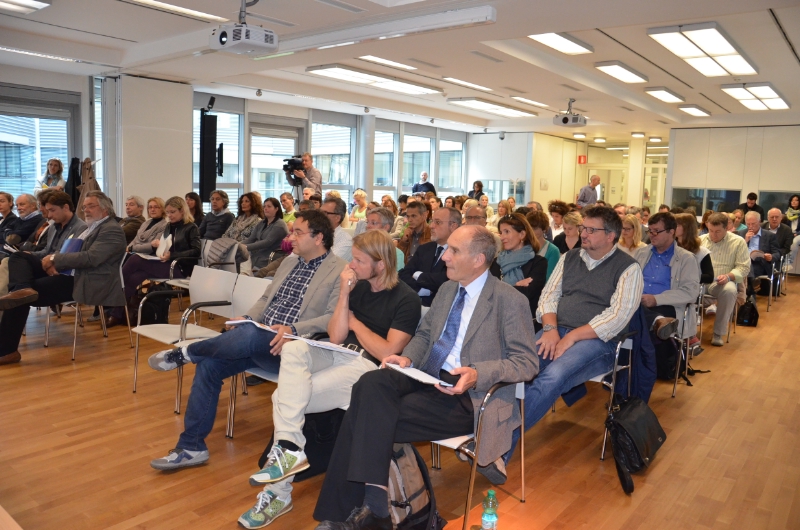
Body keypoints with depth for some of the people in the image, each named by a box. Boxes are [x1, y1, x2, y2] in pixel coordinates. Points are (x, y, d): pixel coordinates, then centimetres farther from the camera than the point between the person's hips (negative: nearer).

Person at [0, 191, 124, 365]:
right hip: (67, 272, 10)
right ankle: (22, 290, -30)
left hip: (81, 282, -10)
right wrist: (53, 262, -3)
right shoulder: (90, 227, 21)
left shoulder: (112, 230, -9)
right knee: (19, 257, -1)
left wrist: (55, 258, -17)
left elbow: (91, 258, -22)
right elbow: (68, 251, 20)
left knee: (21, 299, -15)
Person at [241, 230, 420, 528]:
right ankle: (289, 448, -24)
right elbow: (335, 338, 4)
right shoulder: (358, 287, 10)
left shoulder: (406, 300, -8)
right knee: (294, 349, -25)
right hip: (339, 355, 6)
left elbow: (387, 353, -13)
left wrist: (354, 322, -4)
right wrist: (344, 295, -7)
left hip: (369, 368, -6)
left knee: (284, 397, -20)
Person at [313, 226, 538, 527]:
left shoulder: (510, 301, -7)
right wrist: (408, 358, 0)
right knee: (372, 383, -25)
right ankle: (372, 497, -26)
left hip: (466, 396, -6)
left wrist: (478, 374, -24)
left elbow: (526, 363, -9)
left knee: (371, 414, -23)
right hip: (427, 378, 7)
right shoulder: (446, 290, 14)